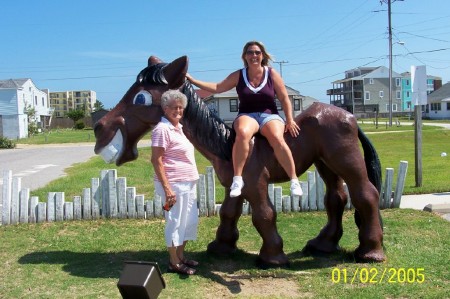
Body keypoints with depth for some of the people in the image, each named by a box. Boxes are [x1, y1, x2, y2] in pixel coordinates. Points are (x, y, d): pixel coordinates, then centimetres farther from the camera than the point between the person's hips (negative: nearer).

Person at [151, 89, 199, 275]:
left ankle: (181, 256, 29)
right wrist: (167, 188, -22)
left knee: (190, 221, 15)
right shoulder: (162, 129, -14)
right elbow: (156, 160, -18)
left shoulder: (177, 128, 13)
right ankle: (174, 263, 13)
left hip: (188, 184, 9)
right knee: (175, 223, 1)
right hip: (174, 185, -9)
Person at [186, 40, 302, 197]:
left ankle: (294, 181, -26)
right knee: (242, 133, -37)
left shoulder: (272, 74, 6)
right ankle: (237, 179, -35)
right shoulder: (238, 75, 9)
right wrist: (193, 81, 6)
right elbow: (217, 88, 11)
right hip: (247, 116, 0)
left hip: (270, 115, 0)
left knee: (277, 138, -34)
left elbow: (284, 98, 6)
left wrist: (289, 120, -4)